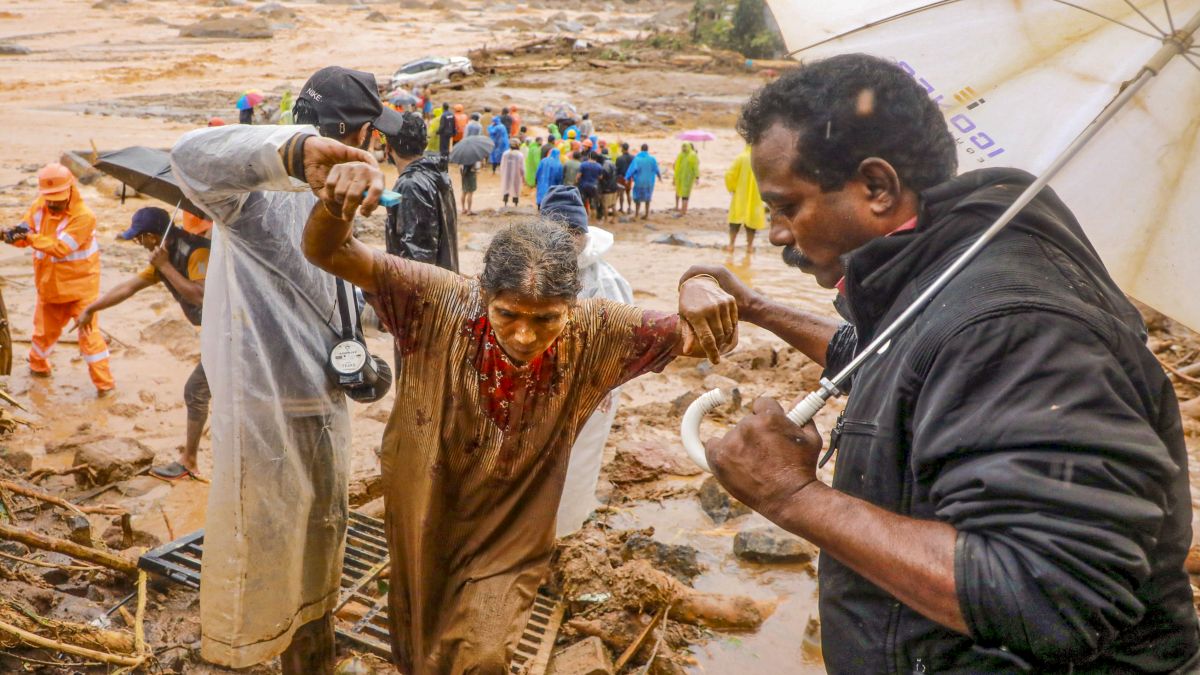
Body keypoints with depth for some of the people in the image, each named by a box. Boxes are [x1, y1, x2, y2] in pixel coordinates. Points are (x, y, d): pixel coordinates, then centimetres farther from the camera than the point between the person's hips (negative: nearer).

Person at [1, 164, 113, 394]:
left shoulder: (84, 216, -23)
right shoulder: (38, 207, -3)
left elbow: (61, 247, -29)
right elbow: (24, 232, -4)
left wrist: (30, 236, -36)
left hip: (80, 285, -6)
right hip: (49, 284, 6)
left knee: (88, 330, -7)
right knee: (44, 329, 20)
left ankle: (104, 382, 0)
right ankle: (38, 367, 45)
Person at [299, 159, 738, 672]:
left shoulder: (594, 334, -23)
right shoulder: (440, 305, -27)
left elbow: (707, 337, -22)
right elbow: (326, 253, -28)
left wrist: (699, 288, -46)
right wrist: (338, 202, -51)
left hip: (511, 537, -1)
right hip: (423, 523, 1)